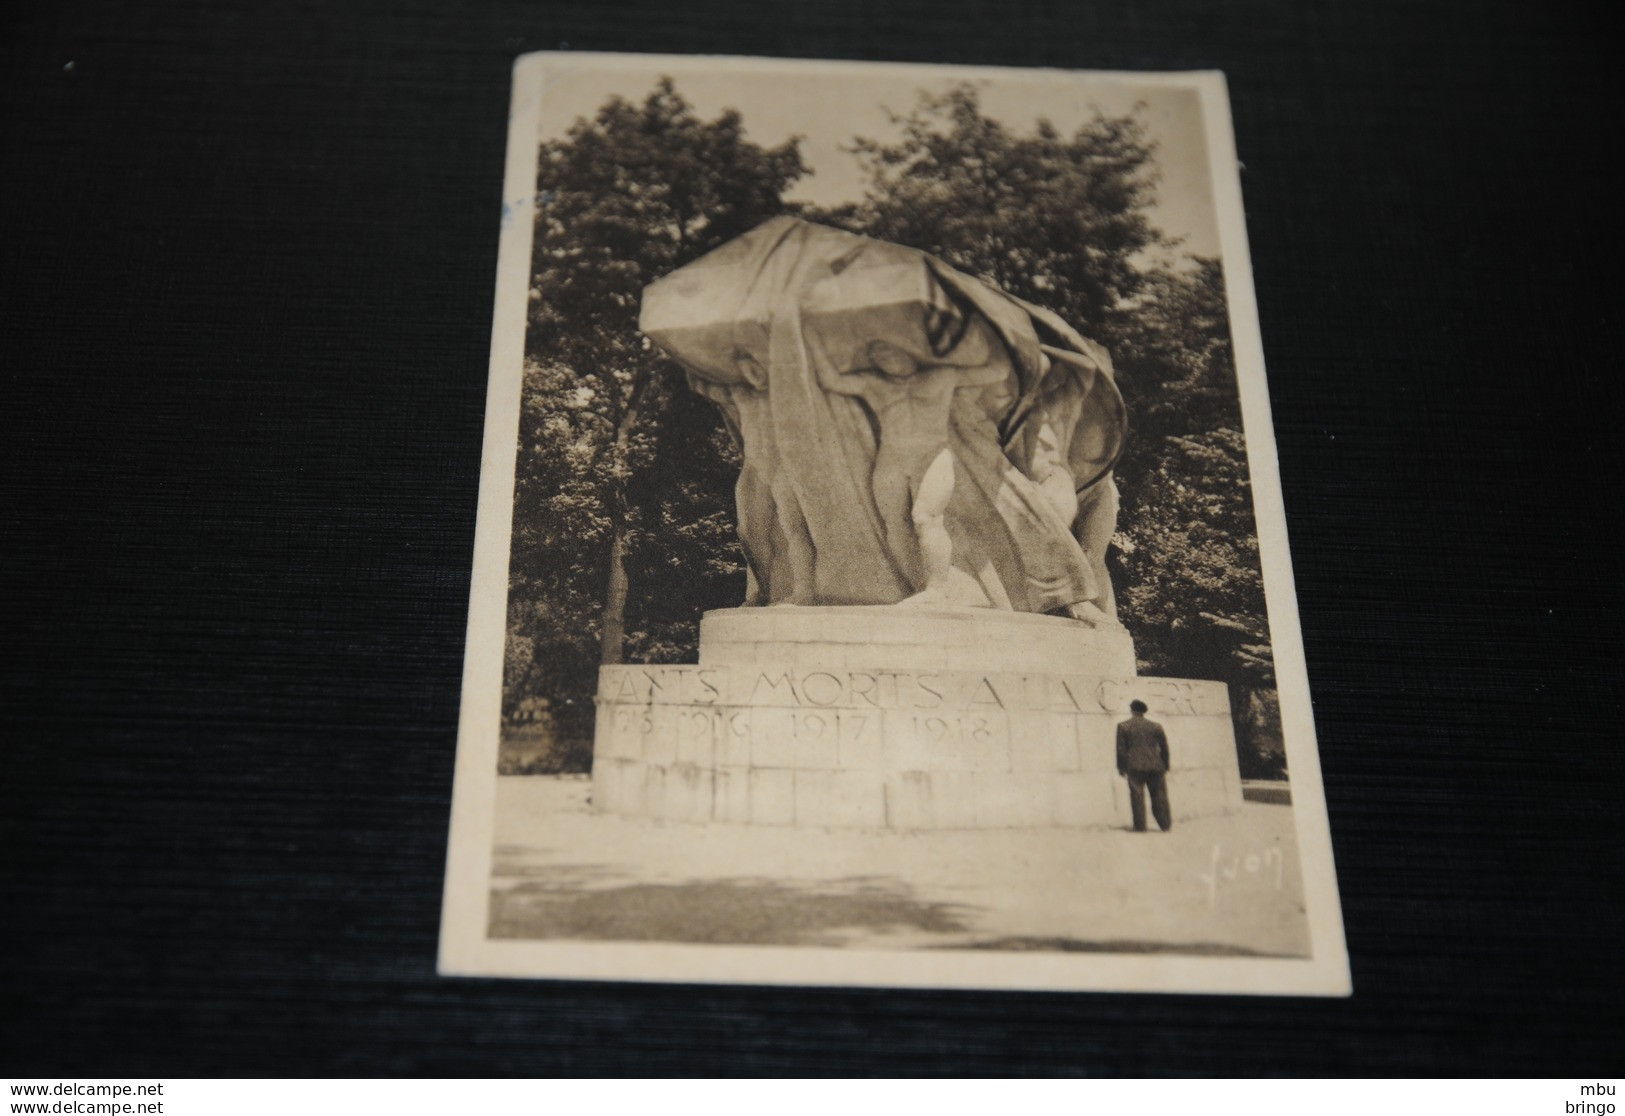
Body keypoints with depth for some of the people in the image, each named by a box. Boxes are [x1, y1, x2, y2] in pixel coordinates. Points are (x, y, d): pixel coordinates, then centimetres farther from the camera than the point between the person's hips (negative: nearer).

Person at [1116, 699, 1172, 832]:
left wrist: (1121, 768, 4)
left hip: (1135, 766, -2)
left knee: (1137, 796, 1)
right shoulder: (1156, 726, 5)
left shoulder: (1123, 726, 0)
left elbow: (1121, 749, -2)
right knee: (1159, 796, 10)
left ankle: (1140, 826, -2)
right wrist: (1165, 766, 16)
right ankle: (1165, 824, 15)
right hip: (1155, 766, 2)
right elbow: (1164, 748, 8)